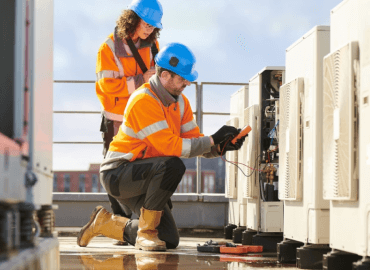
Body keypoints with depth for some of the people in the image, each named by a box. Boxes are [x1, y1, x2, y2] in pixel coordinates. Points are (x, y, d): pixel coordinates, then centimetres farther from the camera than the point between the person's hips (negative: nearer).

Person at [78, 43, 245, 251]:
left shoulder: (180, 101, 6)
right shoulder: (144, 101, -23)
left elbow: (193, 141, 3)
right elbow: (170, 146, -29)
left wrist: (221, 147, -17)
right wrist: (213, 140, -27)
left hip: (140, 177, 9)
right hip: (117, 174, -9)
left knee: (170, 241, 2)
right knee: (173, 166, -34)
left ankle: (106, 223, 20)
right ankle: (146, 232, -18)